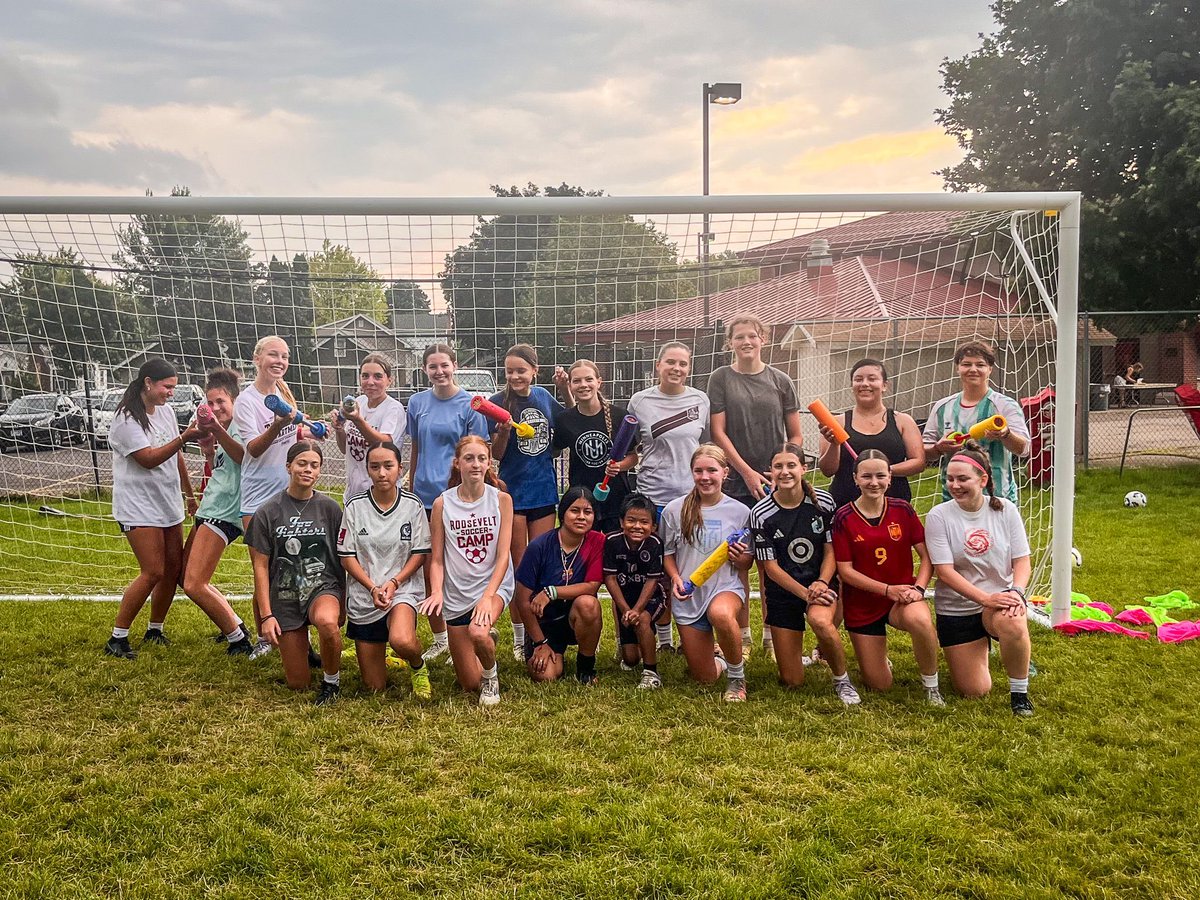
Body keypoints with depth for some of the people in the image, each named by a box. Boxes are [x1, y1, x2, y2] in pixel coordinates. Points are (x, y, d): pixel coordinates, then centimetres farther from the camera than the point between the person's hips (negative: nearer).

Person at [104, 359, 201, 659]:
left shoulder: (166, 410, 9)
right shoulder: (126, 419, -14)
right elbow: (148, 459, -21)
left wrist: (190, 493, 24)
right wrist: (184, 438, -30)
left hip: (169, 504, 8)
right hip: (139, 507, -8)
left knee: (174, 569, 8)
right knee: (153, 573, -13)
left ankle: (155, 630, 23)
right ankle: (117, 638, -1)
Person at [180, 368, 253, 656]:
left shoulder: (239, 425, -13)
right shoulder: (225, 429, 17)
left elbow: (243, 456, -36)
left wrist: (217, 430, -52)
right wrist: (208, 450, 6)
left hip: (224, 513, -11)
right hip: (210, 509, 11)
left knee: (194, 584, -14)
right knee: (186, 575, 17)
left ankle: (240, 640, 0)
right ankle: (234, 626, 27)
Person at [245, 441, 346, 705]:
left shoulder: (329, 508, -1)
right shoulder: (268, 512, -3)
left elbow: (342, 557, 5)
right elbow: (260, 566, -2)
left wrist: (343, 602, 2)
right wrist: (266, 615, -7)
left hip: (324, 586, -1)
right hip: (285, 595, 1)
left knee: (326, 621, -39)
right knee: (298, 684, 2)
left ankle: (332, 680, -11)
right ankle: (301, 646, 37)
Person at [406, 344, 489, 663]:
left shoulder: (469, 405, -4)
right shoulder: (417, 403, 6)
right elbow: (415, 450, 14)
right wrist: (410, 491, 14)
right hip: (424, 497, 4)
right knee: (426, 570, 9)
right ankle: (440, 638, 24)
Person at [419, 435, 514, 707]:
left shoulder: (501, 499, -6)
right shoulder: (443, 504, -4)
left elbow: (503, 555, -10)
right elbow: (437, 559, -2)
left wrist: (487, 597, -22)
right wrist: (437, 592, -21)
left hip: (494, 585, -1)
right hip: (457, 593, 2)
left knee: (477, 632, -36)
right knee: (470, 684, 6)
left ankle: (491, 675, -1)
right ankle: (487, 638, 41)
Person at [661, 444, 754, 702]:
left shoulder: (740, 512, -3)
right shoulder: (674, 510, -3)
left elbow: (748, 562, 6)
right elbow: (668, 553, 7)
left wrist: (741, 558, -17)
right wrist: (676, 578, -12)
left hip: (727, 587, -2)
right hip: (688, 596, 2)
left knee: (720, 613, -41)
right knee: (705, 678, 4)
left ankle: (737, 676, -13)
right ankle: (721, 663, 44)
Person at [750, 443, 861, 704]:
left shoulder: (822, 501, -8)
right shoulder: (760, 514, -11)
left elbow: (831, 550, -3)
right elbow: (770, 566, -9)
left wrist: (821, 583, -20)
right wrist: (805, 594, -18)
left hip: (820, 583, 0)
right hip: (782, 591, 0)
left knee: (820, 621, -38)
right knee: (792, 681, 0)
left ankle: (842, 680, -10)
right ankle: (797, 652, 38)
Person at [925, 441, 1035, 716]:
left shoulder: (1005, 510, -3)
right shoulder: (939, 516, -10)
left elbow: (1022, 560, -2)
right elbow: (944, 571, -15)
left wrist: (1016, 591, -23)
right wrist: (986, 598, -25)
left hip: (1000, 598, 0)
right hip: (956, 609, 0)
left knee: (1013, 623, -38)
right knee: (974, 691, 2)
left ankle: (1019, 692, -12)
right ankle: (978, 649, 37)